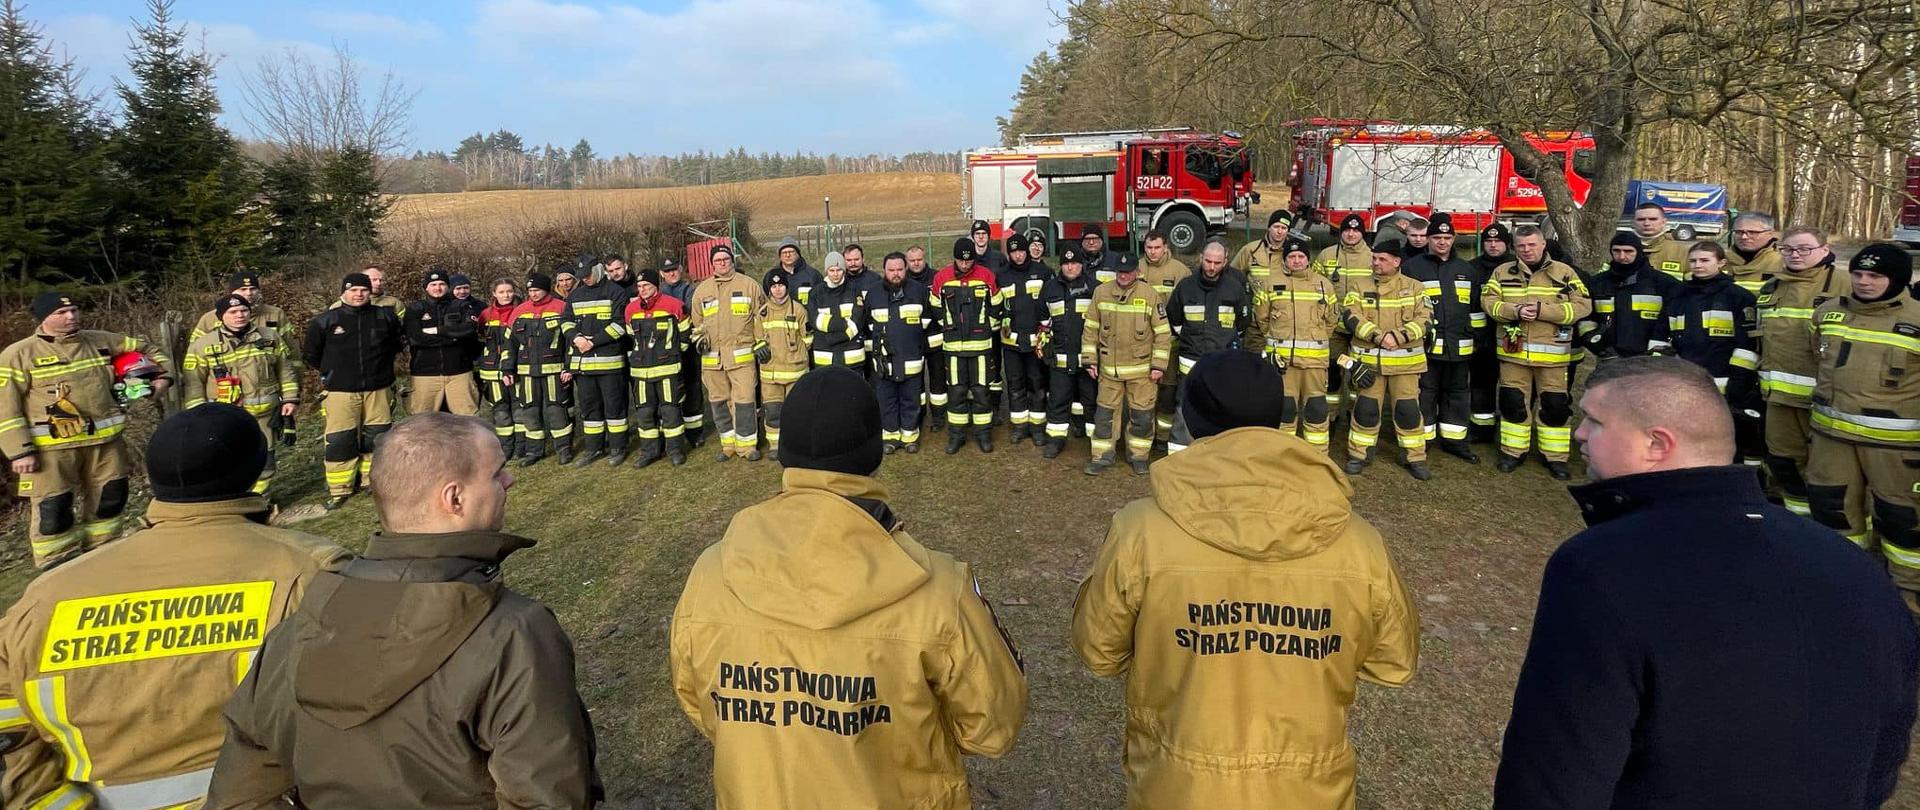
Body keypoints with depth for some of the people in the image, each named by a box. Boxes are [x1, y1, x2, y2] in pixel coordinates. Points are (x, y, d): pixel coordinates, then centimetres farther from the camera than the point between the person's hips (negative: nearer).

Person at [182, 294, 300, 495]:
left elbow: (286, 369, 11)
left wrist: (290, 398, 5)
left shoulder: (270, 338, 5)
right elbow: (192, 382, 0)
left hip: (264, 414, 3)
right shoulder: (202, 345, -2)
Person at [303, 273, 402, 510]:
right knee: (339, 441, -3)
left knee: (378, 437, 9)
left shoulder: (385, 317, 2)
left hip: (378, 389, 2)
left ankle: (374, 480, 23)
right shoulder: (325, 321, -4)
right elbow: (311, 354, 10)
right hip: (340, 391, -2)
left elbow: (399, 342, 20)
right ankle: (339, 490, 5)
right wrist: (330, 371, 12)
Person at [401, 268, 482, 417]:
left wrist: (438, 330, -9)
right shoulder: (414, 309, 8)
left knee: (469, 418, -3)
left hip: (459, 373, 0)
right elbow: (415, 338, -8)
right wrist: (453, 336, -7)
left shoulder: (460, 307, 11)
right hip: (425, 373, 0)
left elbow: (470, 328, -9)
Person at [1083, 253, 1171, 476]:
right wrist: (1090, 360, 3)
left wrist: (1159, 365, -7)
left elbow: (1163, 333, -4)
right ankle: (1102, 457, 20)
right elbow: (1090, 329, 6)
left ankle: (1138, 456, 24)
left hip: (1141, 369, -2)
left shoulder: (1151, 295, -8)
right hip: (1109, 368, 2)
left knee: (1142, 415, 6)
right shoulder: (1101, 292, -1)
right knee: (1105, 413, 8)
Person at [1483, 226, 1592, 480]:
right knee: (1513, 402, 8)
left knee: (1555, 405, 4)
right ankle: (1513, 451, 22)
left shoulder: (1564, 273, 1)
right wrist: (1515, 311, -19)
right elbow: (1488, 301, -1)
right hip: (1513, 350, 1)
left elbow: (1582, 305, -6)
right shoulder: (1502, 272, 6)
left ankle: (1556, 456, 16)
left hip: (1551, 353, -1)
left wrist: (1543, 310, -18)